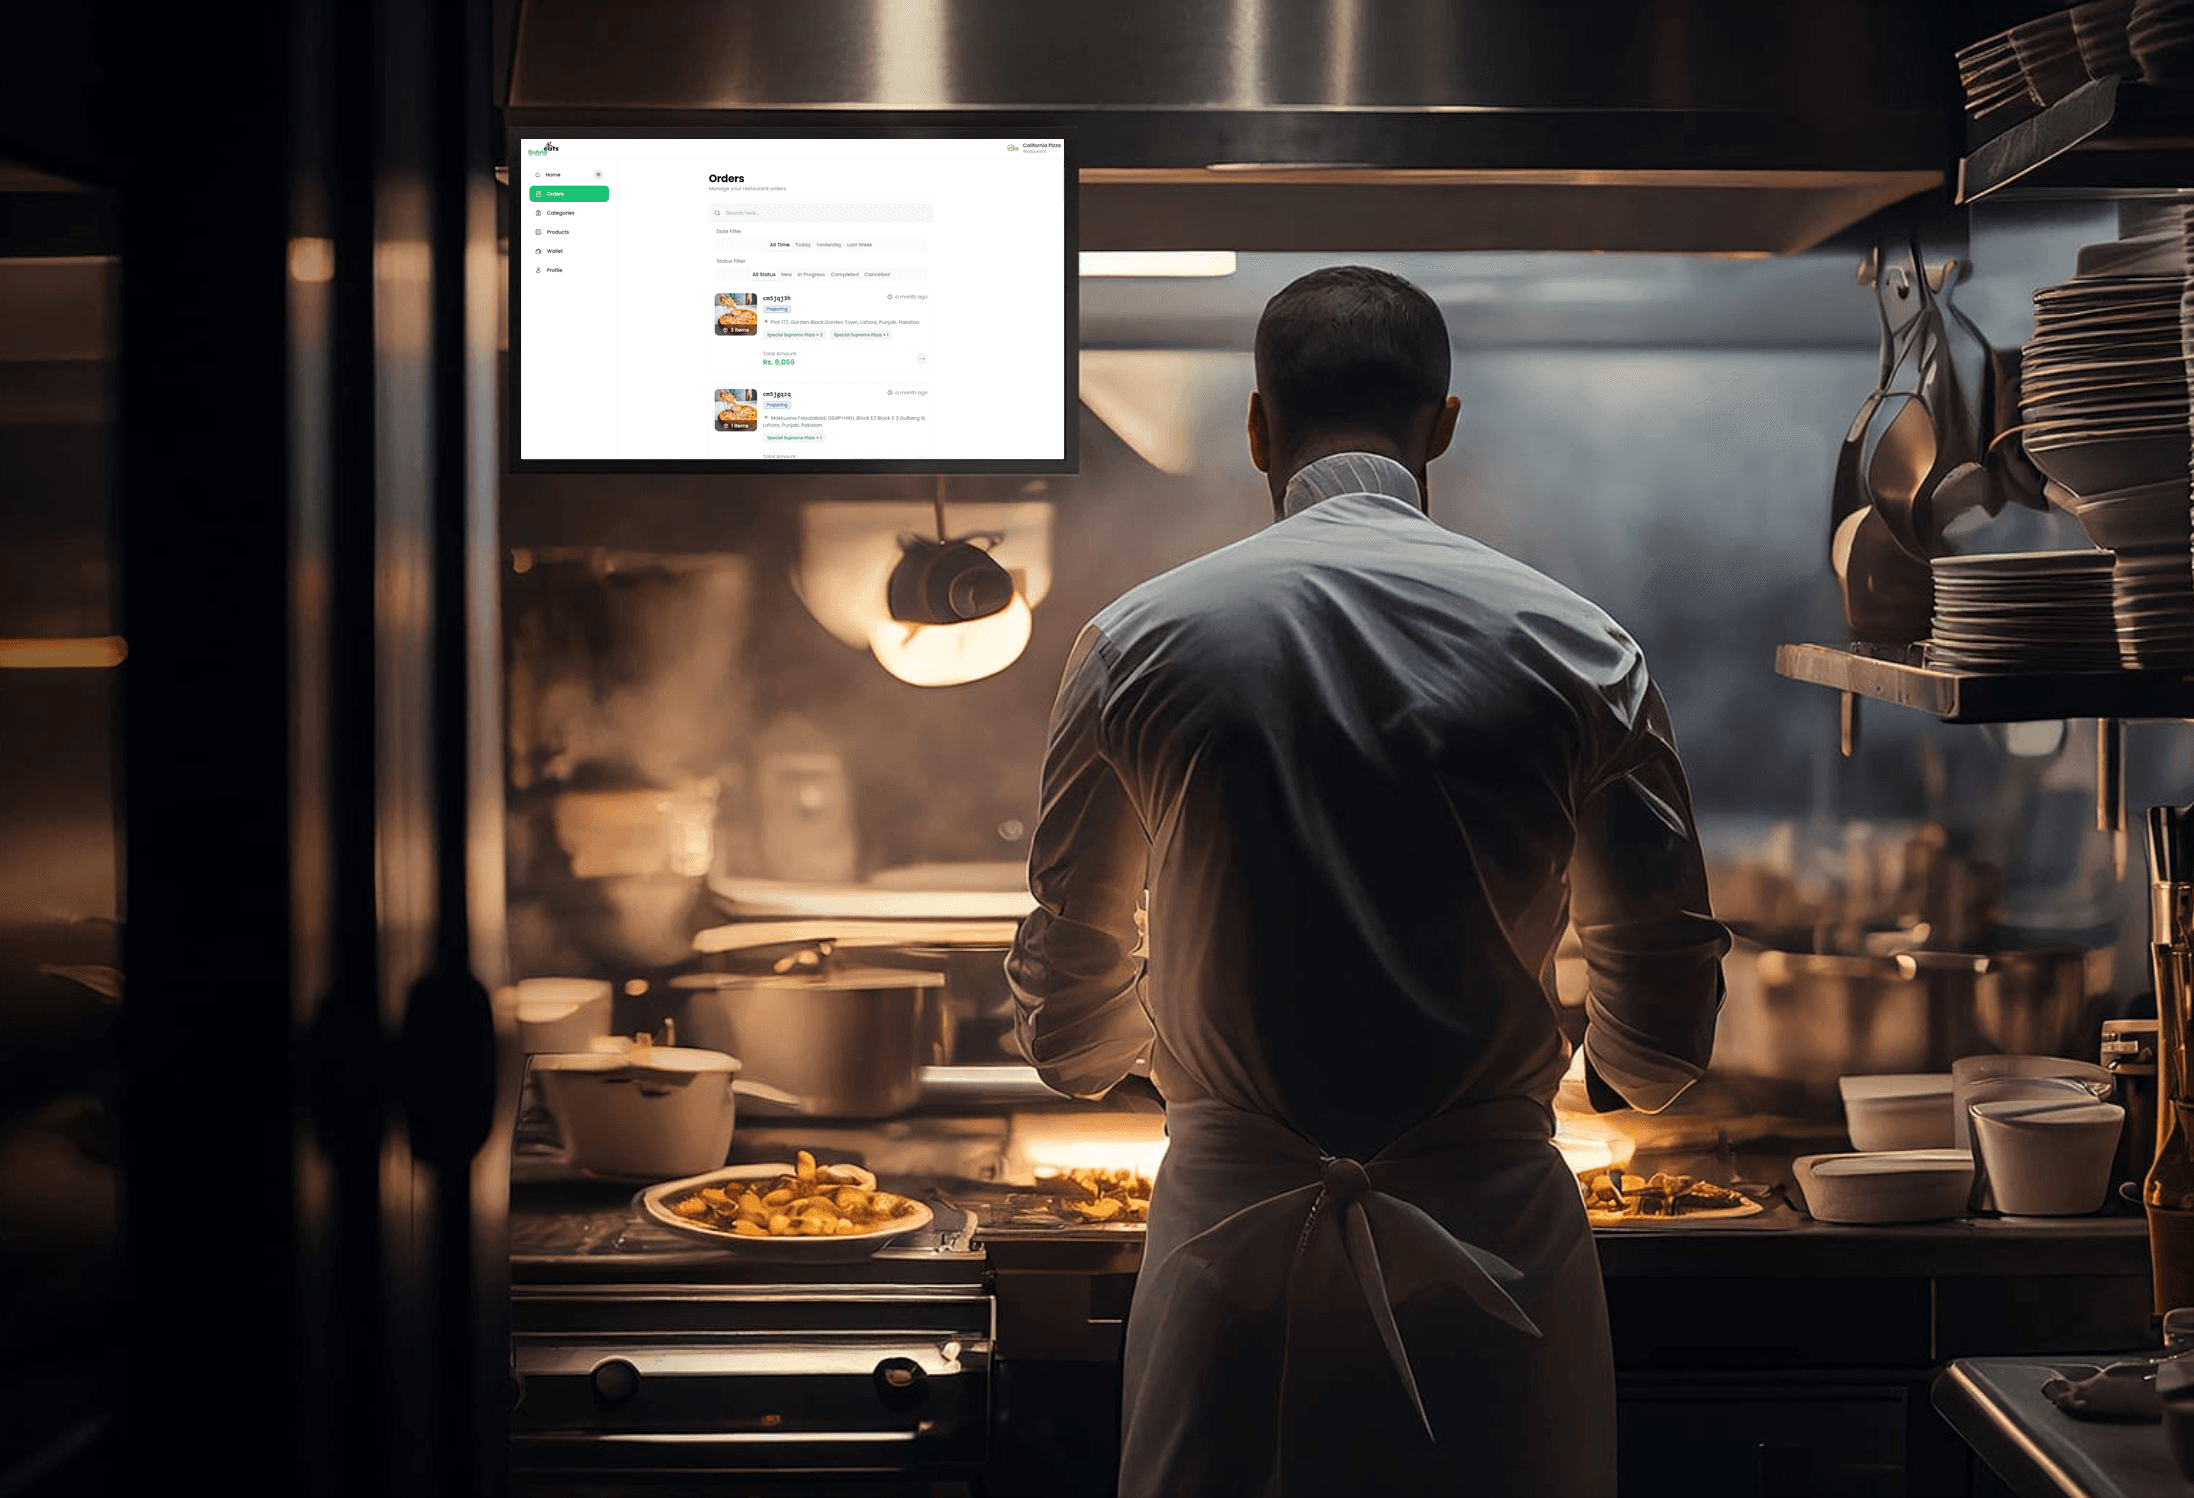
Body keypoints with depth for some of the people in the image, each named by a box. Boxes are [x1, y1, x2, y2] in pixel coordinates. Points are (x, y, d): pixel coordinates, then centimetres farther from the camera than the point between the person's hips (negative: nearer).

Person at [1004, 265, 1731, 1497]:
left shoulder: (1139, 642, -2)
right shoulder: (1580, 651, -3)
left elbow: (1069, 1027, 5)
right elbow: (1667, 1012, 4)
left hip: (1235, 1224, 0)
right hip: (1492, 1233, 0)